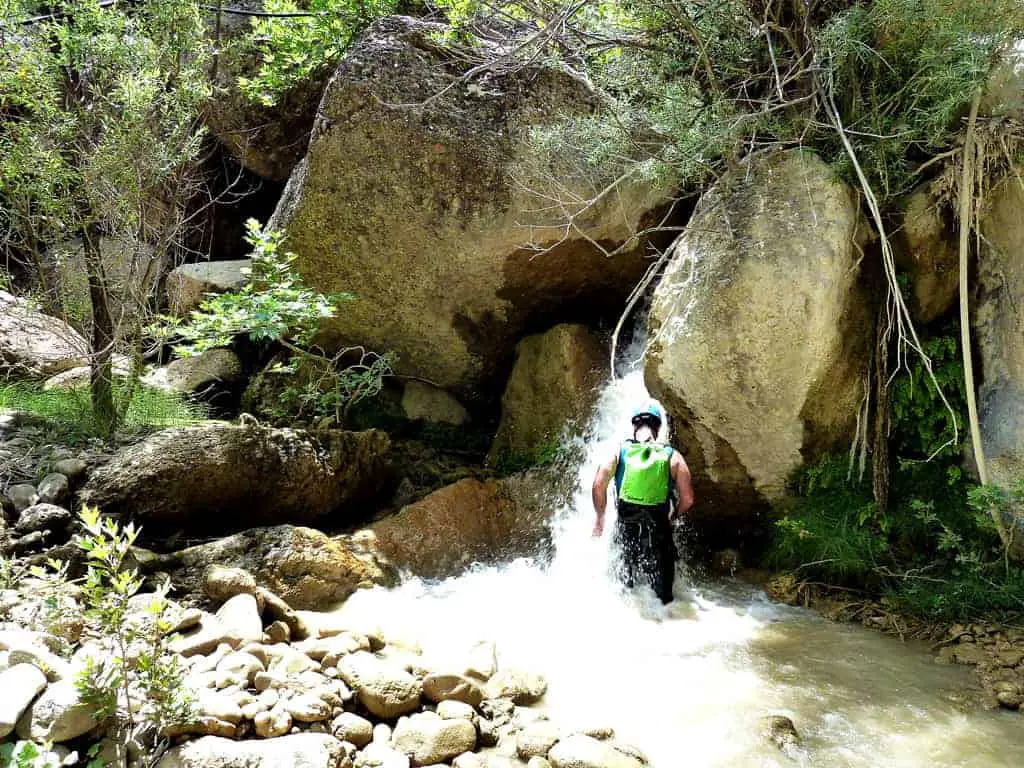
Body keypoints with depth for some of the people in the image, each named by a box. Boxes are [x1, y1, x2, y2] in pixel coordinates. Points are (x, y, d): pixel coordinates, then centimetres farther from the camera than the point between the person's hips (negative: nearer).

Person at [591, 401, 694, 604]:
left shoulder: (619, 451, -2)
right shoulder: (672, 456, -2)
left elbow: (598, 485, -9)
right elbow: (687, 499, -5)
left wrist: (600, 517, 5)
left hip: (626, 531, 1)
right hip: (659, 533, -1)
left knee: (627, 587, 24)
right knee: (662, 594, 14)